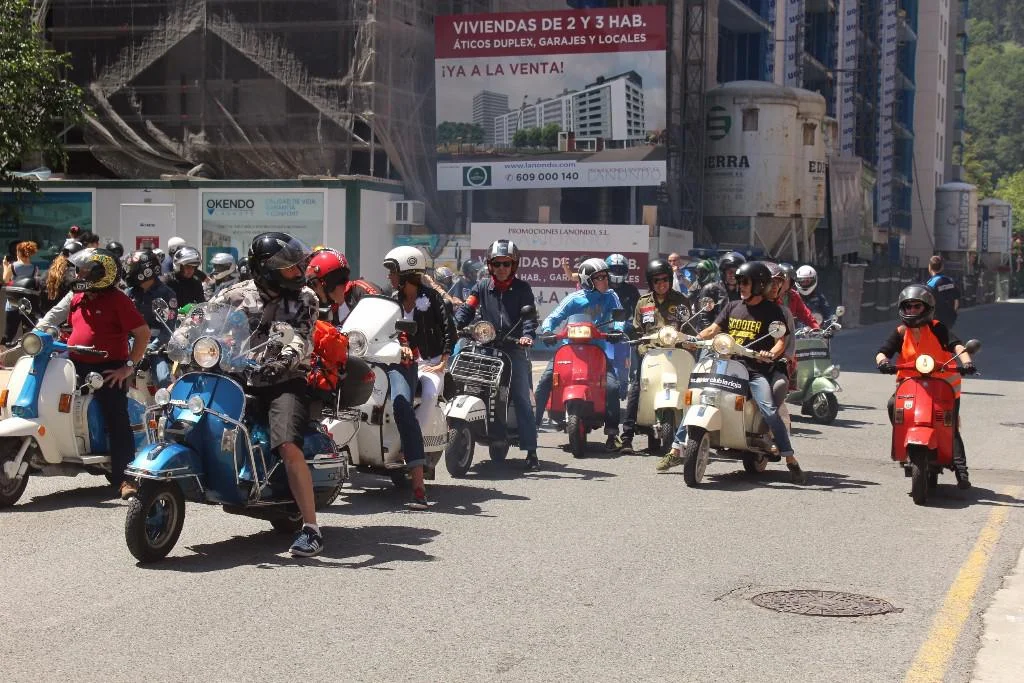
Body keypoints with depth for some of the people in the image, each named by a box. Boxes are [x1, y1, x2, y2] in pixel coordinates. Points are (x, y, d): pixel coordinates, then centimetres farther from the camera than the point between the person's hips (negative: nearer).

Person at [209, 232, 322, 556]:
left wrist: (285, 359, -33)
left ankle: (311, 528, -24)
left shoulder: (303, 298, 4)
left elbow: (301, 338, -11)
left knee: (288, 445, -26)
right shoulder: (234, 295, 8)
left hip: (285, 382, -3)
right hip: (240, 383, 3)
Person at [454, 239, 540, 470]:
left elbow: (529, 315, -5)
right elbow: (467, 309, 4)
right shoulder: (482, 287, 12)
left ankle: (530, 450, -7)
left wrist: (527, 335, -25)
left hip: (514, 349, -2)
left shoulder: (522, 288, 6)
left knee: (522, 399, -6)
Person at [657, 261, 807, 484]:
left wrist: (770, 354, -26)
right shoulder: (732, 307, 17)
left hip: (756, 369, -4)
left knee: (770, 411, -24)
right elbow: (713, 329, 12)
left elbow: (781, 341, -5)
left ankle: (791, 461, -16)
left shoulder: (772, 311, 3)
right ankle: (676, 451, 3)